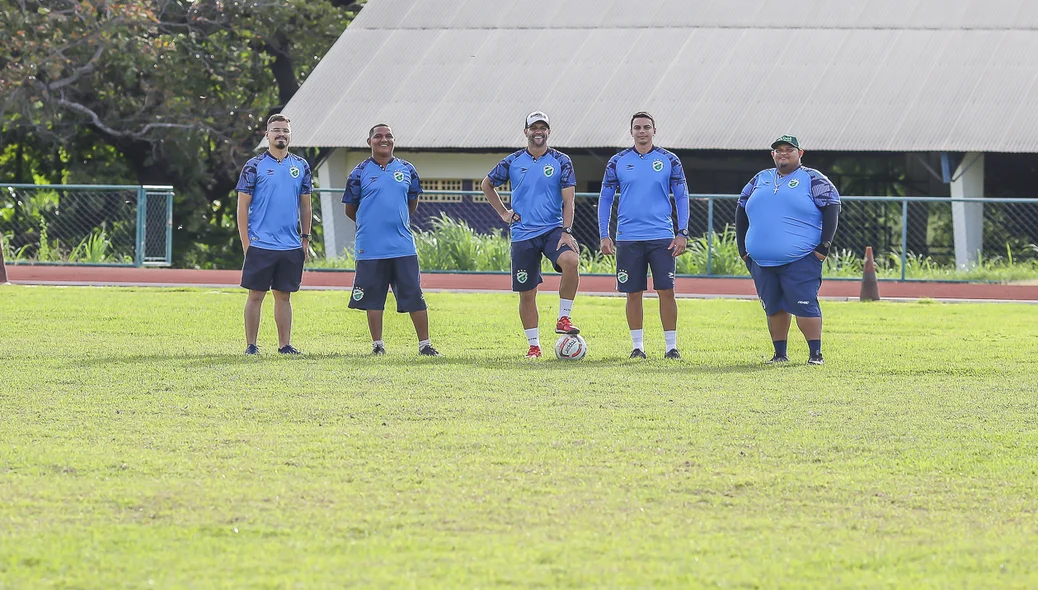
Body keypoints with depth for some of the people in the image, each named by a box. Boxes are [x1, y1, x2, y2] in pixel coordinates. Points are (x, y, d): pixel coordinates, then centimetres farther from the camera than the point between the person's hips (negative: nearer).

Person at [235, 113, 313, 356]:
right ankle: (251, 345, 4)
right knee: (256, 295, -1)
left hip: (291, 245, 4)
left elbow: (305, 206, 16)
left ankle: (285, 344, 12)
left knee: (284, 295, 8)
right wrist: (246, 243, -8)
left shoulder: (301, 166, 11)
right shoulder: (254, 166, -2)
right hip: (261, 243, -4)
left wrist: (305, 239, 10)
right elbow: (243, 206, -2)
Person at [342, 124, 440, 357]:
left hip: (403, 247, 1)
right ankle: (377, 344, 14)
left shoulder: (407, 170, 8)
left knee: (415, 297, -1)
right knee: (373, 298, 4)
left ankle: (425, 344, 5)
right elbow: (350, 209, 8)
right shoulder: (360, 172, 1)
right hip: (371, 248, -1)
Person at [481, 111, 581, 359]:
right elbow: (487, 184, 21)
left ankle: (563, 319, -18)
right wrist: (503, 213, 12)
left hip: (553, 229, -2)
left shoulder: (561, 161, 2)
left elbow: (568, 199, -3)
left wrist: (566, 231, -15)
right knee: (526, 293, 1)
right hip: (523, 234, 2)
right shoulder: (513, 161, 6)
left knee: (570, 261, -31)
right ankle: (533, 345, 13)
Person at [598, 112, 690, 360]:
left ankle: (671, 345, 1)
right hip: (628, 238, 1)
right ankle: (637, 346, 12)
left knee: (666, 291, -6)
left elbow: (681, 197, 7)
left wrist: (682, 233, -2)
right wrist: (604, 235, 1)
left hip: (661, 237, -1)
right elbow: (605, 199, 9)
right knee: (633, 293, 3)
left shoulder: (669, 161, 4)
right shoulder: (618, 162, 6)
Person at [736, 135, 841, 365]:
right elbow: (741, 210, 24)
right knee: (773, 307, 8)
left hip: (800, 260, -5)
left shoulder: (812, 179, 2)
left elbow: (831, 208, -3)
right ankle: (779, 353, 16)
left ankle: (815, 353, -7)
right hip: (761, 260, 5)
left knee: (805, 306, -12)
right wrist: (742, 247, 16)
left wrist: (824, 246, -11)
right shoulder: (761, 180, 17)